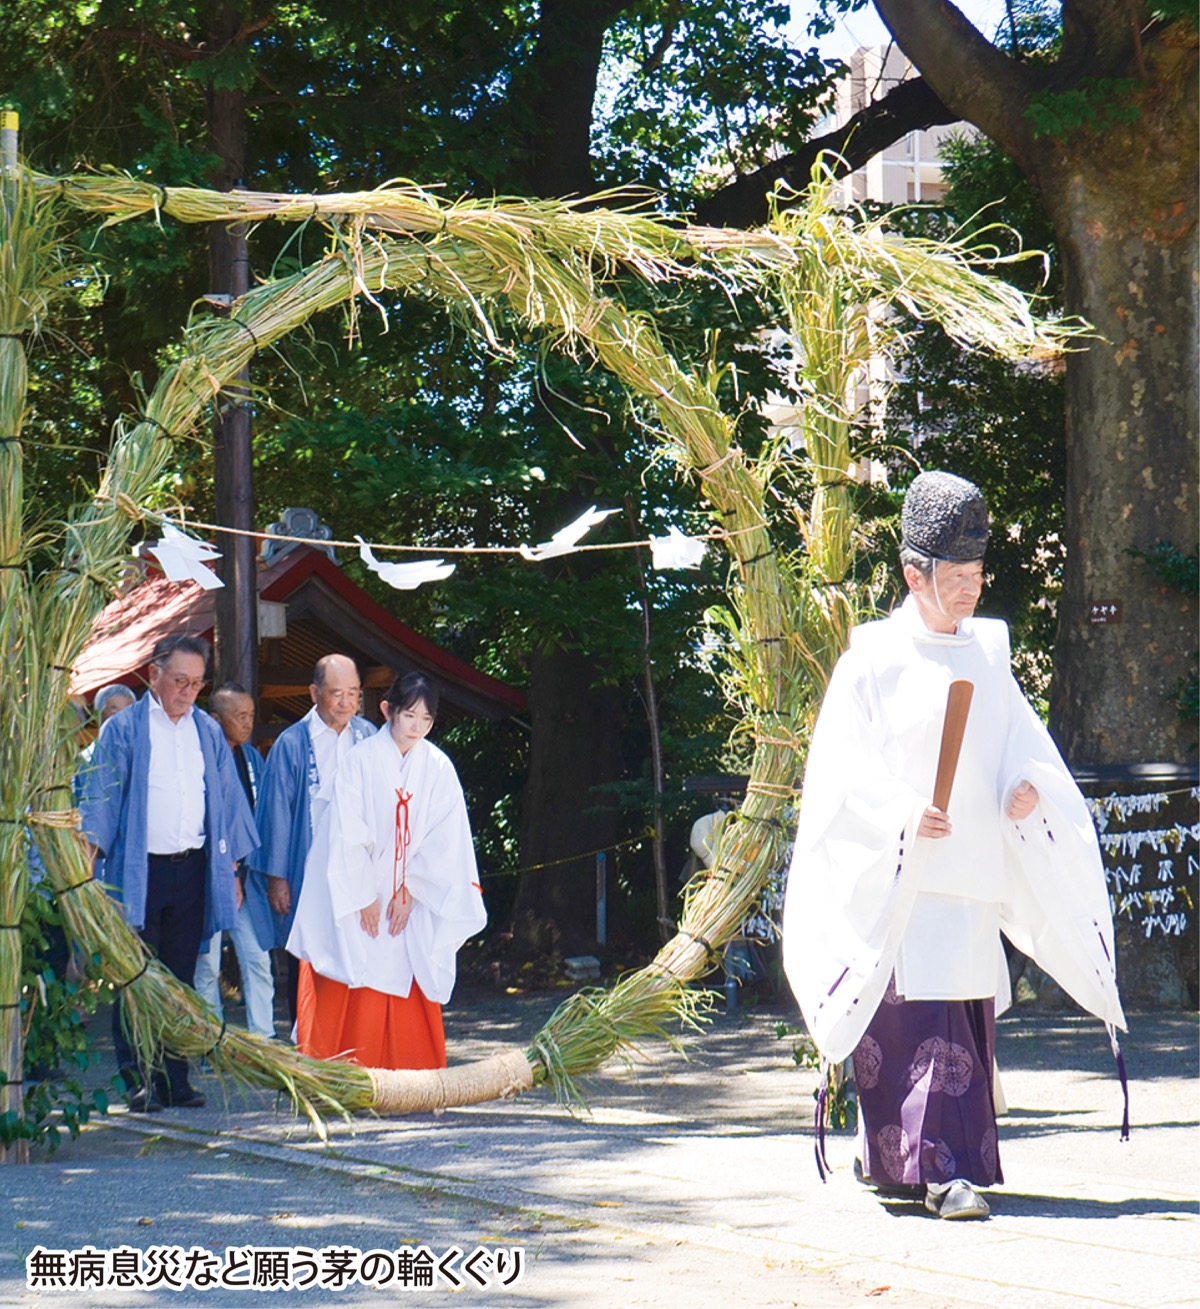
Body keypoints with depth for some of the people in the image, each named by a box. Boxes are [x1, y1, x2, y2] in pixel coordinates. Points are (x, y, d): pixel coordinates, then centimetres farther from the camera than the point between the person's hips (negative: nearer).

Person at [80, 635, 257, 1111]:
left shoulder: (208, 732, 12)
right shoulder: (123, 729, 1)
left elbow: (227, 799, 15)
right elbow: (100, 800, -2)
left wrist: (231, 869, 12)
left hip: (193, 870, 3)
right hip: (137, 871, -3)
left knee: (181, 978, 6)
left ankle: (173, 1078, 10)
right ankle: (137, 1080, 0)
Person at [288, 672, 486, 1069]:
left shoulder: (438, 768, 3)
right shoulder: (361, 760, -3)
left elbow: (443, 840, 1)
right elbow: (348, 834, -6)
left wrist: (409, 892, -7)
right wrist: (365, 898, -10)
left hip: (416, 901, 2)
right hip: (362, 896, -2)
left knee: (414, 993, 0)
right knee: (358, 999, -6)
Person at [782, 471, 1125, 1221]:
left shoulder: (988, 654, 13)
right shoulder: (873, 661, -3)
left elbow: (1021, 738, 16)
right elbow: (841, 768, -6)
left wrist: (1027, 783, -6)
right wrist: (900, 815, -21)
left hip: (975, 871, 6)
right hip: (899, 877, -6)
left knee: (968, 1012, 8)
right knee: (921, 1016, -13)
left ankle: (889, 1159, 20)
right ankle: (943, 1168, -16)